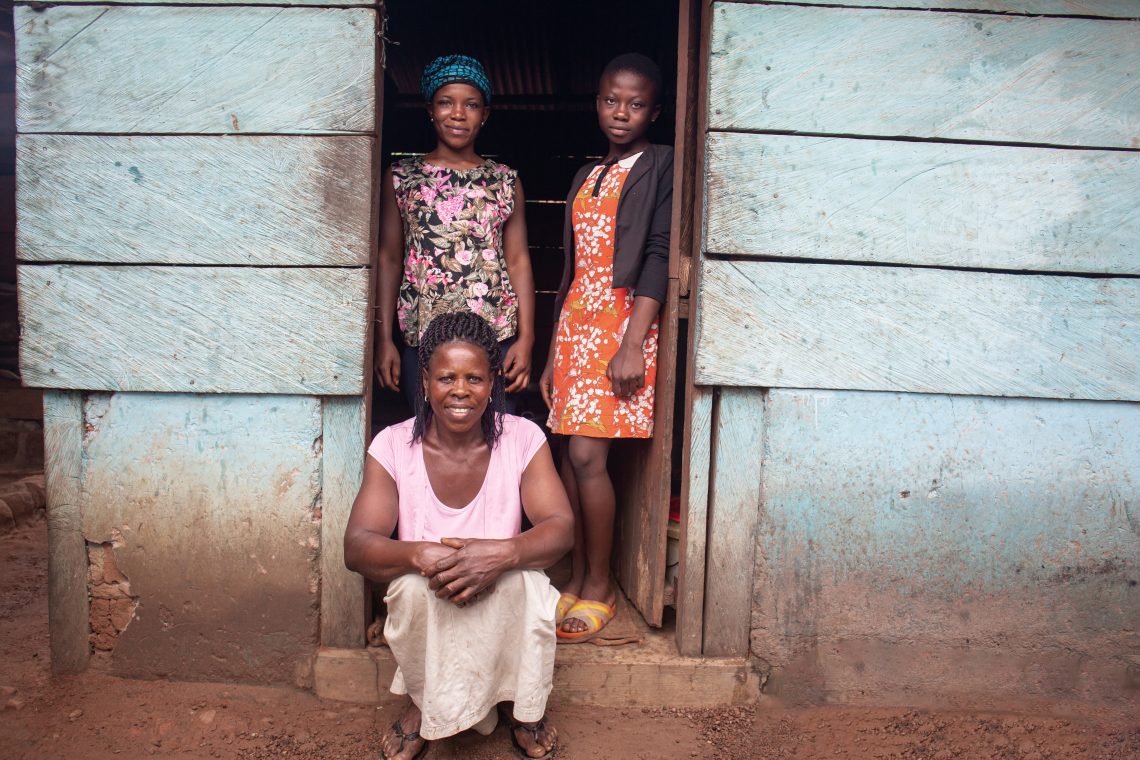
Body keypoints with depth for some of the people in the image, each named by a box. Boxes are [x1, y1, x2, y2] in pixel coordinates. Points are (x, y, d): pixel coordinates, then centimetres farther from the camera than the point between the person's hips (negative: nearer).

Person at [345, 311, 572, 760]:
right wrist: (419, 555, -38)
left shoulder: (523, 438, -10)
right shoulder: (393, 446, -10)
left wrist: (503, 552, -39)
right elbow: (356, 546, -16)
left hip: (505, 604, 0)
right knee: (416, 584, -31)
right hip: (425, 606, 0)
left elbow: (561, 529, -17)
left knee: (525, 580, -31)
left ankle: (524, 711, -3)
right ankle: (424, 705, -2)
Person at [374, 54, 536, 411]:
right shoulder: (400, 177, 8)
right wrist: (383, 339, 2)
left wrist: (526, 338, -1)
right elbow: (389, 259, 7)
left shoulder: (506, 180, 10)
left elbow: (518, 261, 7)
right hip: (421, 340, 0)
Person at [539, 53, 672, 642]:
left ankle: (598, 587, 4)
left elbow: (658, 256, -10)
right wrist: (553, 354, 15)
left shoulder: (661, 167, 1)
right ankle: (577, 579, 16)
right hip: (575, 324, 6)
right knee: (572, 456, 5)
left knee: (587, 456, -11)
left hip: (622, 323, -6)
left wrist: (633, 345, -19)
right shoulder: (585, 178, 20)